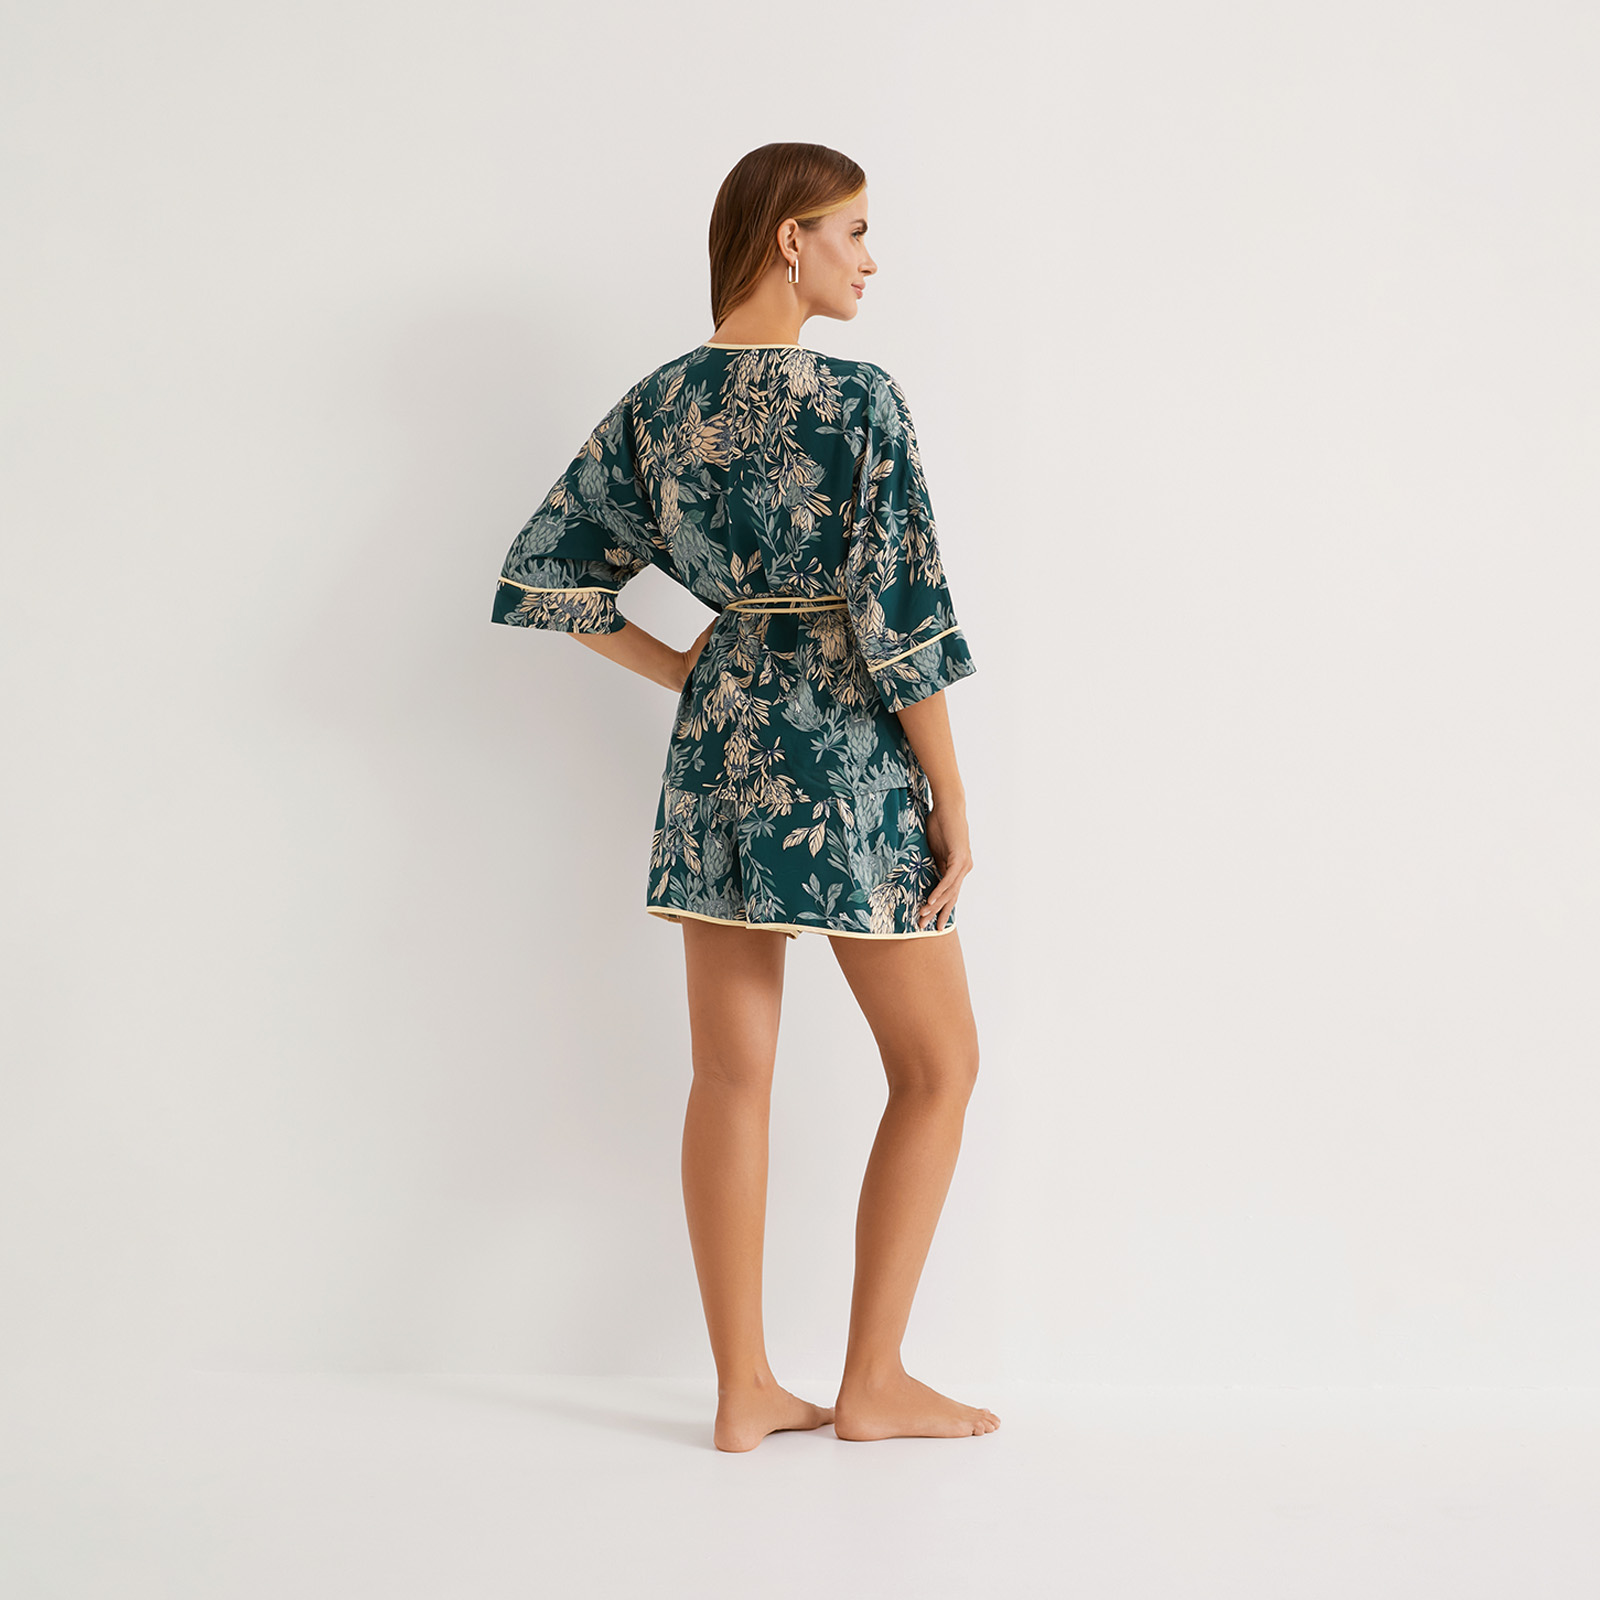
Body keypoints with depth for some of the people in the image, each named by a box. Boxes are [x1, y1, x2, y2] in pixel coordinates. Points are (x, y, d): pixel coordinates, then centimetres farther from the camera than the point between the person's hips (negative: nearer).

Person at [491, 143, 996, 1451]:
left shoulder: (657, 403, 5)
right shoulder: (856, 398, -12)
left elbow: (542, 575, 8)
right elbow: (903, 614, -15)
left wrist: (681, 672, 13)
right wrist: (951, 799, -8)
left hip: (716, 747, 6)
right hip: (846, 753, -6)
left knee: (730, 1076, 9)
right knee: (938, 1064, 9)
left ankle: (745, 1389, 16)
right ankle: (873, 1381, 13)